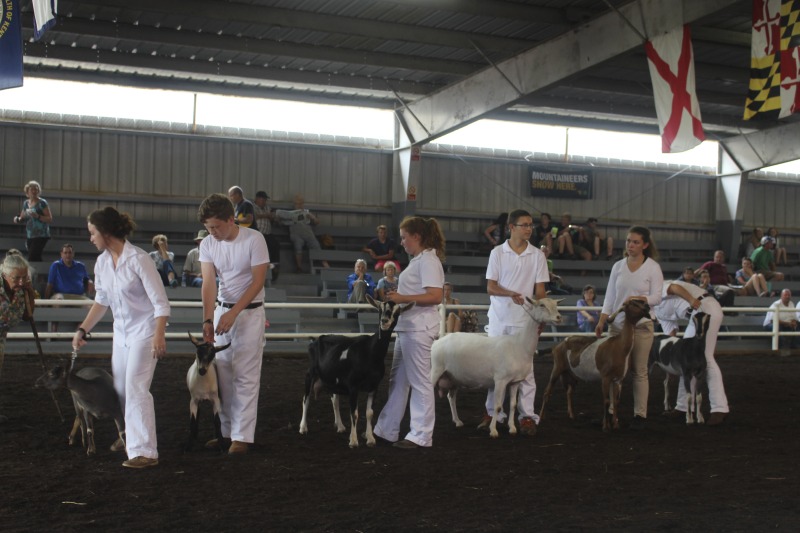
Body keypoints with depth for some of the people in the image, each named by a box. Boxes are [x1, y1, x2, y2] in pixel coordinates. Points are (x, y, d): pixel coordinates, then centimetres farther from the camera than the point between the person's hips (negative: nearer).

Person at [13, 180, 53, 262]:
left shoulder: (42, 203, -6)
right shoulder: (25, 203, 12)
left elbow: (50, 220, -10)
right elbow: (22, 219, 22)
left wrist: (38, 216, -24)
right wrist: (17, 219, 0)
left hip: (41, 236, -7)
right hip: (30, 236, 7)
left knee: (32, 259, -16)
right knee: (36, 259, 8)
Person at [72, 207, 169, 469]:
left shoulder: (138, 259, -20)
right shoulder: (102, 262, 1)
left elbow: (160, 302, -19)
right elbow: (101, 301, 15)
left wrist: (159, 335, -27)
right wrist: (83, 330, 14)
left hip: (144, 330, -7)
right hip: (121, 331, 7)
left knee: (135, 388, -14)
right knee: (120, 387, 12)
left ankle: (145, 452, -12)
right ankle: (130, 436, 33)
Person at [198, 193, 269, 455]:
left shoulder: (254, 239, -16)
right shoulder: (207, 244, -4)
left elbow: (258, 281, -17)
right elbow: (209, 283, -10)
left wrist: (233, 313, -23)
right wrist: (208, 319, -23)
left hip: (250, 311, -5)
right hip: (221, 309, 5)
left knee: (245, 375, -6)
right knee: (223, 372, 7)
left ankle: (243, 436, -3)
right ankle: (226, 431, 16)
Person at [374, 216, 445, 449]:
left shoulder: (428, 260, -13)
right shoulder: (418, 260, 17)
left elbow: (435, 296, -22)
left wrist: (402, 298, -21)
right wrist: (395, 297, 11)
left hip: (418, 329, -10)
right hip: (407, 326, 10)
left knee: (420, 382, -3)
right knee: (398, 380, 14)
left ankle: (421, 436, 4)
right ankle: (387, 430, 22)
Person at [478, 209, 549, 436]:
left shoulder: (537, 255, 3)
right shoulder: (497, 253, 2)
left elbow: (540, 290, 5)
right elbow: (491, 287, -2)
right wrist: (511, 293, -20)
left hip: (525, 320, -1)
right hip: (499, 318, 1)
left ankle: (527, 415, 5)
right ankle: (493, 412, 17)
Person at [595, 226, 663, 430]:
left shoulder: (653, 267, 0)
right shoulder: (618, 266, 8)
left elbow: (657, 297, -5)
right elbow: (610, 296, 8)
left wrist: (639, 299, -23)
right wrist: (601, 321, 0)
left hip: (641, 325, -3)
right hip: (617, 324, 3)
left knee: (639, 371, 2)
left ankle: (640, 414, 7)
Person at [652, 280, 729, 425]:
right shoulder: (659, 311, 25)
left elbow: (675, 287, -19)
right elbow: (671, 334, 22)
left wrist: (691, 300, -33)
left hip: (706, 308, -10)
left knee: (704, 357, -15)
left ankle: (720, 409, -19)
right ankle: (683, 406, 18)